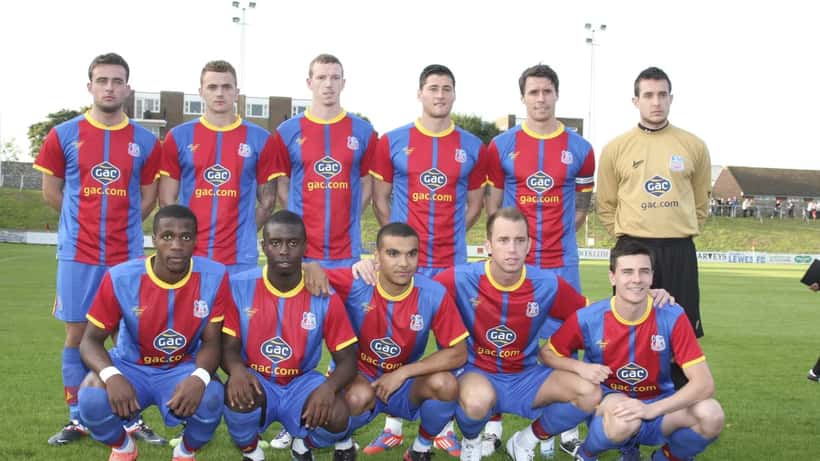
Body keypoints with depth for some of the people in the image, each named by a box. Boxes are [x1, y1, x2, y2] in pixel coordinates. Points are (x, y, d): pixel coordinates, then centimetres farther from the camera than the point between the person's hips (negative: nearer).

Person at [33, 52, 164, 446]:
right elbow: (51, 191, 7)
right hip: (78, 253, 0)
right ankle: (77, 420, 16)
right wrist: (85, 221, 10)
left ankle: (133, 419, 13)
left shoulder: (145, 142, 3)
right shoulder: (63, 135, 0)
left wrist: (122, 225, 8)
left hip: (128, 255, 1)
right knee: (77, 333, 5)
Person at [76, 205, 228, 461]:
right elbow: (91, 340, -12)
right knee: (91, 398, -30)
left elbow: (211, 341, -11)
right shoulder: (121, 278, -19)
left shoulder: (214, 277, -17)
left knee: (211, 398, -32)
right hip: (131, 365, 0)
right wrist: (112, 375, -35)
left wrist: (200, 377, -35)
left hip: (184, 368, 0)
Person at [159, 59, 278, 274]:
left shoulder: (259, 139, 5)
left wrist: (242, 233, 6)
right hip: (189, 256, 1)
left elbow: (267, 201, 10)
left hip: (240, 259, 0)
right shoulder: (179, 137, 6)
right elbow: (167, 199, 8)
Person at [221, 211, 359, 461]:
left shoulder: (325, 296, -10)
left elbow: (347, 359, -8)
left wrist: (329, 386, -31)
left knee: (338, 417, -28)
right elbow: (229, 346, -7)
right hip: (256, 381, 0)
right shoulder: (239, 286, -10)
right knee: (238, 394, -35)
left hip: (301, 383, 1)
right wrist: (236, 369, -33)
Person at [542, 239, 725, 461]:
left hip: (658, 408, 2)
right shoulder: (587, 319, -13)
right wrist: (580, 367, -18)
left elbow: (704, 383, -19)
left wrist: (651, 409, -32)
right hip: (609, 404, -2)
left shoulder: (672, 317, -14)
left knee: (711, 415, -28)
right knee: (624, 419, -39)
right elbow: (547, 353, 4)